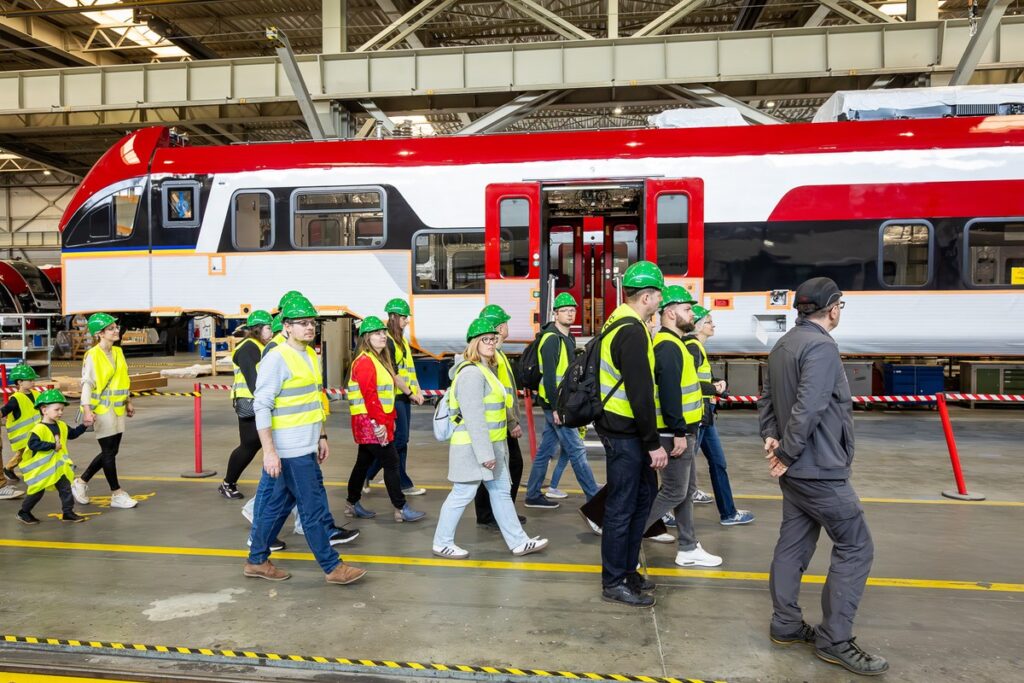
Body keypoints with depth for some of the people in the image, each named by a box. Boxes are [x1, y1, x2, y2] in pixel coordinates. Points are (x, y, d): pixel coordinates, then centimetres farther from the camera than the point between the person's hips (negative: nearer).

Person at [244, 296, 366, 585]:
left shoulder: (310, 355, 12)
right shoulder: (277, 358, -15)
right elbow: (261, 406, -17)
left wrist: (321, 436, 18)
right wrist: (269, 451, -21)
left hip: (305, 447, 8)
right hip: (290, 451, -8)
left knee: (277, 504, 16)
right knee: (314, 507, 0)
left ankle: (257, 561, 29)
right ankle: (332, 567, 10)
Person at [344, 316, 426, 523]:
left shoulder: (379, 360, 17)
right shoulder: (364, 362, -14)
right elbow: (369, 395, -21)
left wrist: (390, 418, 16)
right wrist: (379, 422, -24)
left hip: (378, 422, 10)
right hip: (370, 423, -10)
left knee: (364, 462, 15)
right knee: (391, 462, -6)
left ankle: (352, 504, 25)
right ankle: (401, 509, 0)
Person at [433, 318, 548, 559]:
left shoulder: (486, 369, 16)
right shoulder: (471, 373, -18)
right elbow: (474, 418, -23)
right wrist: (485, 453, -23)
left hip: (491, 446, 10)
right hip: (473, 448, -10)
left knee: (501, 493, 13)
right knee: (462, 494, 0)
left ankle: (518, 541, 20)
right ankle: (442, 543, 14)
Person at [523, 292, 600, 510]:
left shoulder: (567, 338, 15)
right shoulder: (552, 339, -15)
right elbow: (548, 376, -21)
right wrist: (556, 407, -22)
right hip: (555, 403, -9)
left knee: (546, 450, 13)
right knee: (577, 451, -5)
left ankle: (533, 495, 21)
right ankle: (595, 498, 0)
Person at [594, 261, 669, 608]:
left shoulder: (619, 323, 12)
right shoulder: (632, 332, -20)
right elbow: (640, 393, -24)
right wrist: (654, 443, -19)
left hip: (619, 427, 10)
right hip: (624, 434, -10)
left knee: (644, 494, 20)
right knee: (622, 507, 1)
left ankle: (627, 568, 32)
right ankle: (614, 582, 16)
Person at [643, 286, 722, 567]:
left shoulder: (673, 344, 15)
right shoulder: (668, 346, -18)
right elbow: (669, 393, -26)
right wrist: (679, 432, -25)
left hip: (681, 430, 11)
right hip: (675, 433, -11)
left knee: (686, 490, 15)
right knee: (674, 492, -3)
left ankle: (689, 548, 23)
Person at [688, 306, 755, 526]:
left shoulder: (698, 347, 15)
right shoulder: (692, 347, -15)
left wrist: (719, 384, -2)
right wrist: (714, 389, -12)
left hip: (704, 414, 10)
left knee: (717, 462, 14)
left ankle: (728, 512, 22)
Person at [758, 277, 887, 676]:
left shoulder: (783, 346, 12)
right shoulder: (821, 346, -19)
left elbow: (766, 399, 14)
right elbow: (809, 409, -26)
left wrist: (770, 436, 3)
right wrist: (786, 454, -18)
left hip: (798, 469, 10)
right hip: (820, 470, -10)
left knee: (793, 545, 13)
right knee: (855, 547, 0)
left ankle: (786, 626, 22)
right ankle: (834, 639, 6)